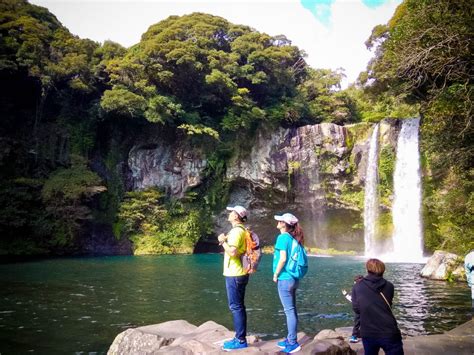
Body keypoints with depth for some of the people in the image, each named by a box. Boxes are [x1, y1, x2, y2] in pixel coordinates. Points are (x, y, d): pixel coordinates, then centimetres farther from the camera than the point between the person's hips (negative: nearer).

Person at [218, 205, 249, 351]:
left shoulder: (236, 231, -17)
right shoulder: (241, 230, 15)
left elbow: (233, 253, -26)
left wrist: (223, 241, -13)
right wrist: (225, 242, 11)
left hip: (234, 275, -10)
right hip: (239, 273, 10)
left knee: (236, 307, -4)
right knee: (239, 306, 14)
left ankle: (241, 340, 1)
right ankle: (240, 338, 22)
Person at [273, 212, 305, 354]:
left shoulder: (283, 237, -13)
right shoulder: (292, 238, 10)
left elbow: (283, 258, -21)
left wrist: (276, 274, -10)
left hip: (285, 279, -8)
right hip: (293, 278, 9)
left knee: (289, 310, -2)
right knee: (292, 310, 14)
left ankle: (293, 343, 4)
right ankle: (290, 339, 25)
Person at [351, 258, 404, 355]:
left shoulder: (357, 287, -2)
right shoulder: (389, 286, 1)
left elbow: (356, 310, 3)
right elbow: (388, 305, 15)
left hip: (368, 333, 1)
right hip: (389, 332, -1)